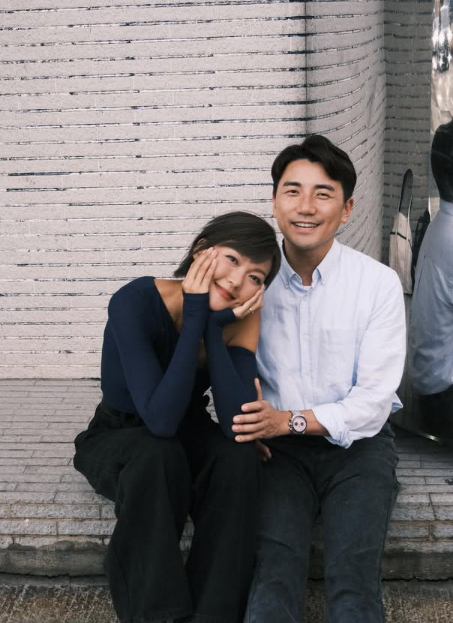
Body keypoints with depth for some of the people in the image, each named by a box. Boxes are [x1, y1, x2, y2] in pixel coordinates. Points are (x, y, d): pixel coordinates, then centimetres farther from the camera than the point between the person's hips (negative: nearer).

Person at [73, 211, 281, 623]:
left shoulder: (241, 317, -17)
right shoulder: (135, 301, -30)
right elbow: (160, 420, -39)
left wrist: (215, 328, -31)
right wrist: (195, 319, -38)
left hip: (188, 438, 4)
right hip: (118, 441, -3)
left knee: (240, 457, -28)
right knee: (158, 455, -36)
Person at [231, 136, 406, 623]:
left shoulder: (378, 284, -5)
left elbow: (372, 403, -8)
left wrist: (290, 419, -19)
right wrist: (258, 426, -21)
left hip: (357, 444, 0)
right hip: (279, 449, 1)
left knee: (353, 577, -20)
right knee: (274, 569, -23)